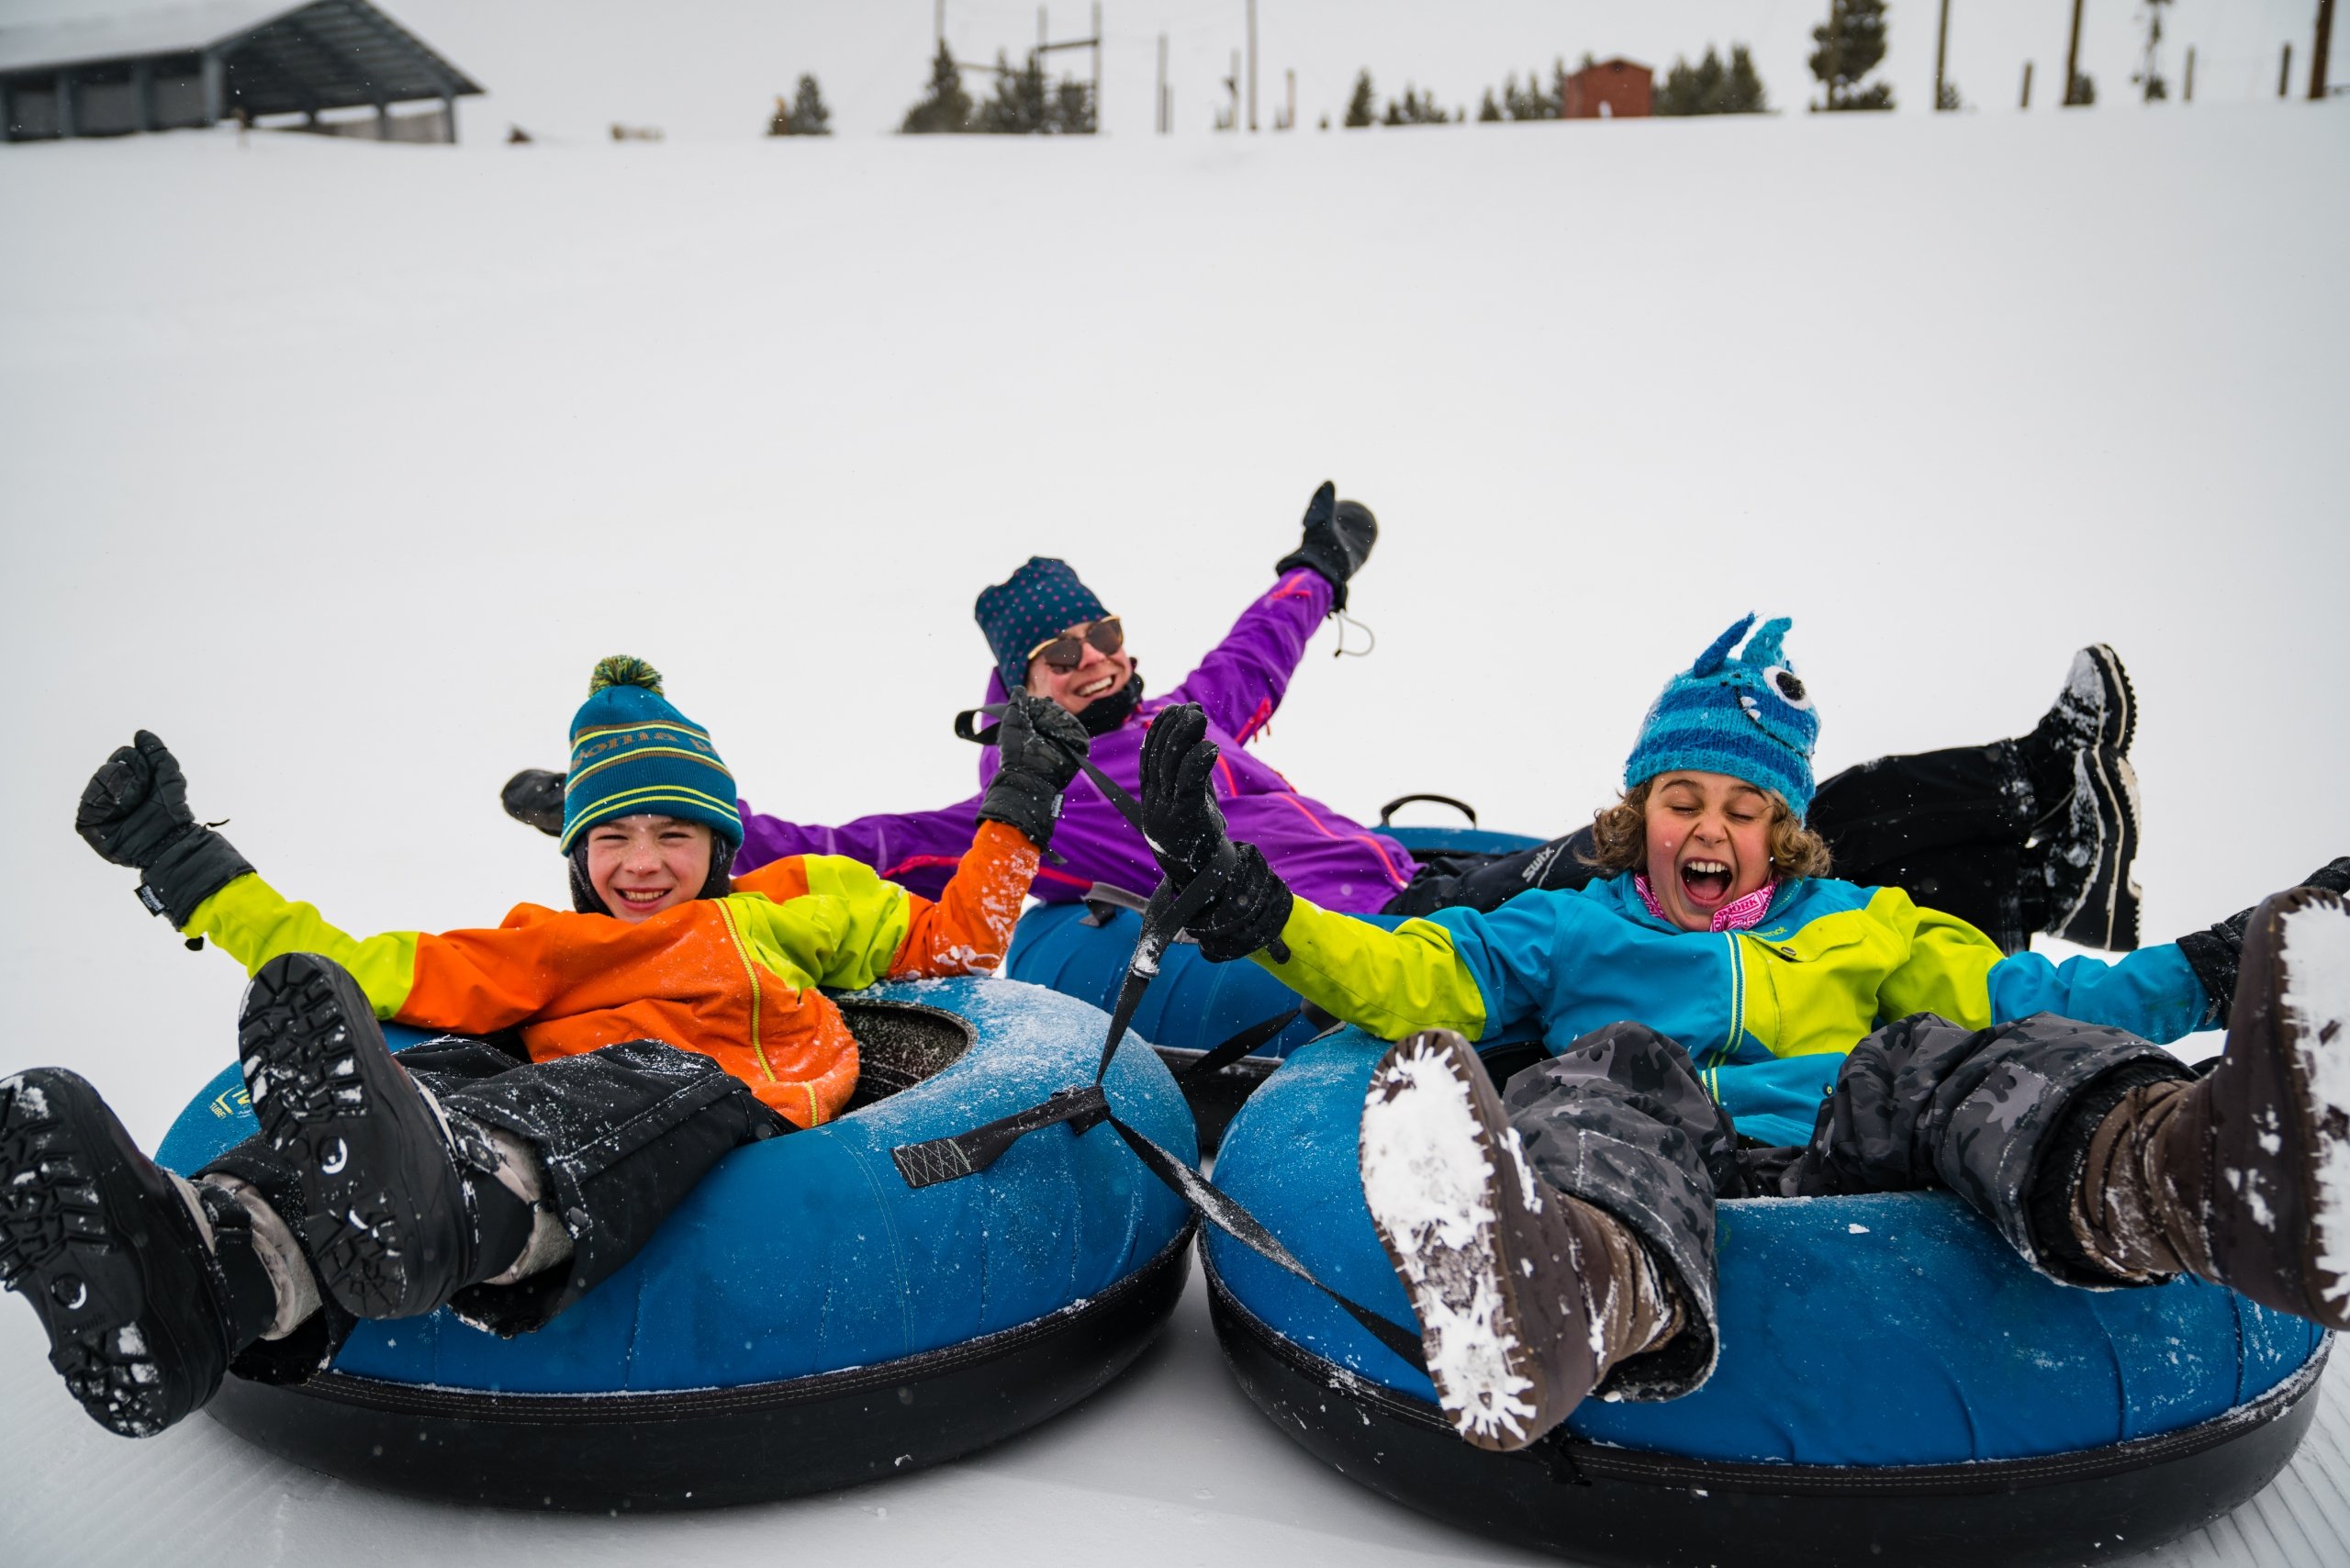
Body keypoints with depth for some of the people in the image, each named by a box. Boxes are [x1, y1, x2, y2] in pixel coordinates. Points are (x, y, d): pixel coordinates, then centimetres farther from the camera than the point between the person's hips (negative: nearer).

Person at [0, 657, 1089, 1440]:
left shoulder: (790, 904, 36)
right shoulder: (540, 952, 36)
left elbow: (950, 944, 36)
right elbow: (359, 970, 26)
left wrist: (1016, 808, 30)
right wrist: (180, 860, 24)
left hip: (732, 1126, -2)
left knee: (652, 1077, -38)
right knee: (442, 1071, -33)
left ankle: (433, 1212, -72)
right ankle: (199, 1265, -64)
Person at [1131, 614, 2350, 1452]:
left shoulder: (1864, 926, 34)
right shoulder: (1566, 929, 28)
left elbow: (2026, 995, 23)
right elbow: (1410, 976, 14)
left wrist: (2214, 973, 8)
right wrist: (1250, 911, -1)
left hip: (1837, 1168, 2)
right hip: (1662, 1175, -1)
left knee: (1932, 1059, -26)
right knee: (1625, 1066, -33)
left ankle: (2191, 1175, -61)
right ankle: (1577, 1286, -70)